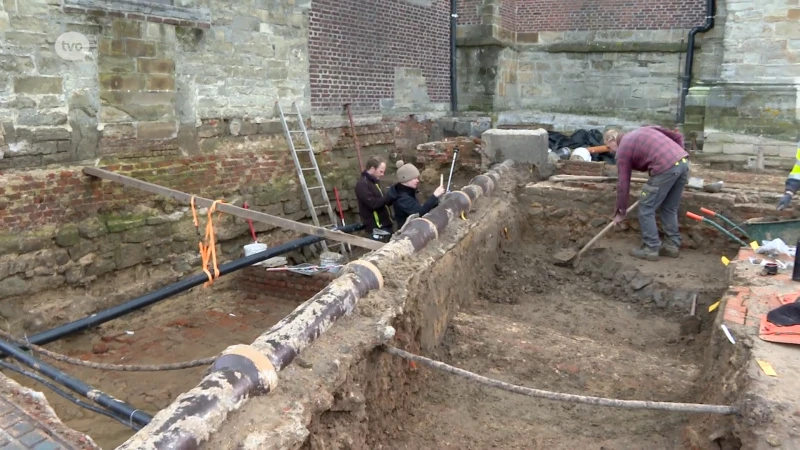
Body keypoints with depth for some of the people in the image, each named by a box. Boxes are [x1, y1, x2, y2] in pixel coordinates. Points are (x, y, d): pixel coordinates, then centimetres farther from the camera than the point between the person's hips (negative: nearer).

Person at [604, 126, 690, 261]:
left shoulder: (622, 150, 9)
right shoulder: (644, 130, 28)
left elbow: (623, 184, 10)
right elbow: (678, 136, 24)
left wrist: (621, 211, 18)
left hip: (666, 168, -8)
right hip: (683, 161, 8)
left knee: (646, 209, 7)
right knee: (670, 208, 21)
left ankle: (650, 249, 10)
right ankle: (673, 245, 26)